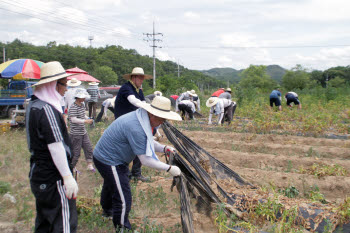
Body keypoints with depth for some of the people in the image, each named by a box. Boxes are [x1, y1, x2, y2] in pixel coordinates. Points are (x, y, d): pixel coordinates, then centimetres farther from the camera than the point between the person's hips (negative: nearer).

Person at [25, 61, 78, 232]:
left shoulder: (33, 104, 11)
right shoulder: (47, 110, -21)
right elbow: (55, 147, -25)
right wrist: (68, 177, -22)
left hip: (38, 173, 10)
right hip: (54, 178, -10)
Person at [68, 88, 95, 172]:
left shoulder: (82, 105, 8)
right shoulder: (73, 107, -19)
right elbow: (73, 119, -28)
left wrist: (88, 118, 2)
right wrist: (85, 121, -34)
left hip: (83, 132, 8)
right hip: (75, 134, -8)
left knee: (89, 148, 10)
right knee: (76, 152, 2)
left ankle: (89, 165, 21)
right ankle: (72, 167, 20)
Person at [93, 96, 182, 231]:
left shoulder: (141, 118, -3)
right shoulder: (135, 128, -34)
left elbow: (147, 142, 11)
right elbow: (145, 160, -30)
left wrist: (164, 148, -5)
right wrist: (169, 169, -25)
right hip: (109, 162, -11)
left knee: (110, 185, 34)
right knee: (123, 200, -10)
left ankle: (107, 209, 61)